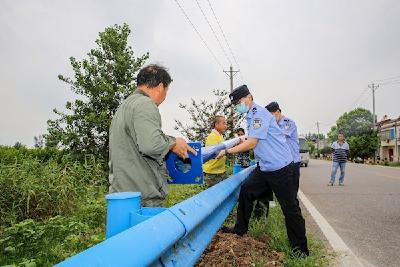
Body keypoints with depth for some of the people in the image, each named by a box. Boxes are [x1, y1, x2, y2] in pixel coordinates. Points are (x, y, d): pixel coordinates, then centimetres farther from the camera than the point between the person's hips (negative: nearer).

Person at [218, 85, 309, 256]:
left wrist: (227, 152, -16)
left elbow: (252, 143, -21)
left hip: (280, 167, -10)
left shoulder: (259, 113, -16)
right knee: (246, 191, 11)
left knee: (290, 207, 0)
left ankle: (300, 248, 15)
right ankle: (240, 229, 26)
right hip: (264, 167, 10)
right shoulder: (250, 117, 14)